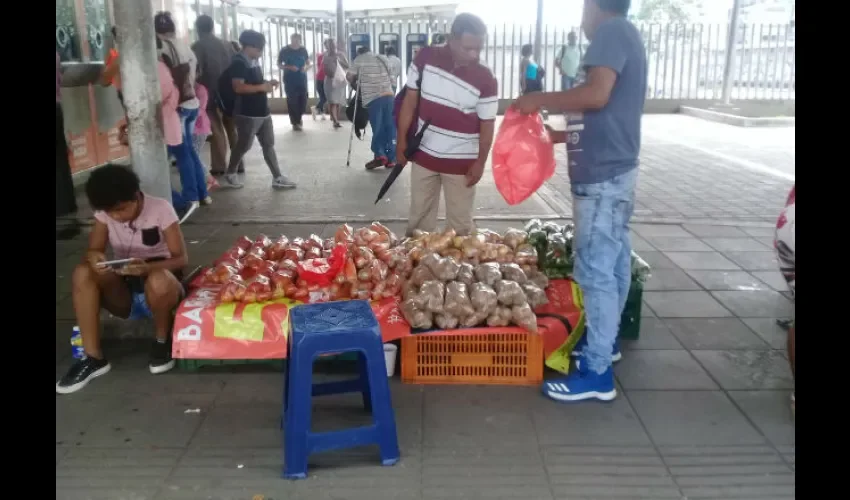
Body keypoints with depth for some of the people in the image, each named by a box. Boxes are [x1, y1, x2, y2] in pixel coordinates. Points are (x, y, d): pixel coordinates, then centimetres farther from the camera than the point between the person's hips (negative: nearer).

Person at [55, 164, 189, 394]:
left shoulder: (160, 209, -15)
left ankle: (162, 340, -9)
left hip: (161, 289, -4)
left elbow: (181, 259, -16)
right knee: (82, 273, -25)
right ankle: (93, 357, -19)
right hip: (123, 293, 4)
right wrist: (94, 257, -30)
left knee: (158, 281, -39)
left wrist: (148, 267, -36)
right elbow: (93, 249, -4)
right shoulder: (104, 213, -3)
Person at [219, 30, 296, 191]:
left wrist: (267, 83, 6)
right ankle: (229, 176, 20)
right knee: (244, 145, 3)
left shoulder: (254, 61, 12)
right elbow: (238, 87, -25)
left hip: (262, 111, 9)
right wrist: (262, 87, -23)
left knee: (268, 145, 9)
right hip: (247, 114, -9)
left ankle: (277, 178, 14)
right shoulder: (239, 62, -16)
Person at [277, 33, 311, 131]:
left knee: (303, 100, 2)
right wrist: (289, 67, -17)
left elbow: (308, 63, 13)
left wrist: (305, 67, -11)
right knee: (292, 101, -3)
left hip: (302, 80, 3)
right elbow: (279, 65, 1)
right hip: (290, 80, -3)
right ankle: (295, 122, 10)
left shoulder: (303, 50, 5)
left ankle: (298, 118, 28)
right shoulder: (284, 50, -3)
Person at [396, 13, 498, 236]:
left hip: (461, 162, -2)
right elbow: (410, 99, 0)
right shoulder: (425, 58, -7)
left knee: (460, 223, 8)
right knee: (419, 217, 14)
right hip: (424, 155, 2)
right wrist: (402, 141, 0)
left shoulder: (485, 79, -13)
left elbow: (487, 123, -5)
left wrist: (480, 162, -7)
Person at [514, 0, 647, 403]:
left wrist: (540, 100, -15)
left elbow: (596, 95, -27)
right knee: (613, 263, 18)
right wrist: (557, 134, 20)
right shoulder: (624, 36, 18)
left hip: (601, 176, -10)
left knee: (596, 270, -7)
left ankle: (597, 373, 0)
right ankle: (606, 340, 33)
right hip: (615, 171, 10)